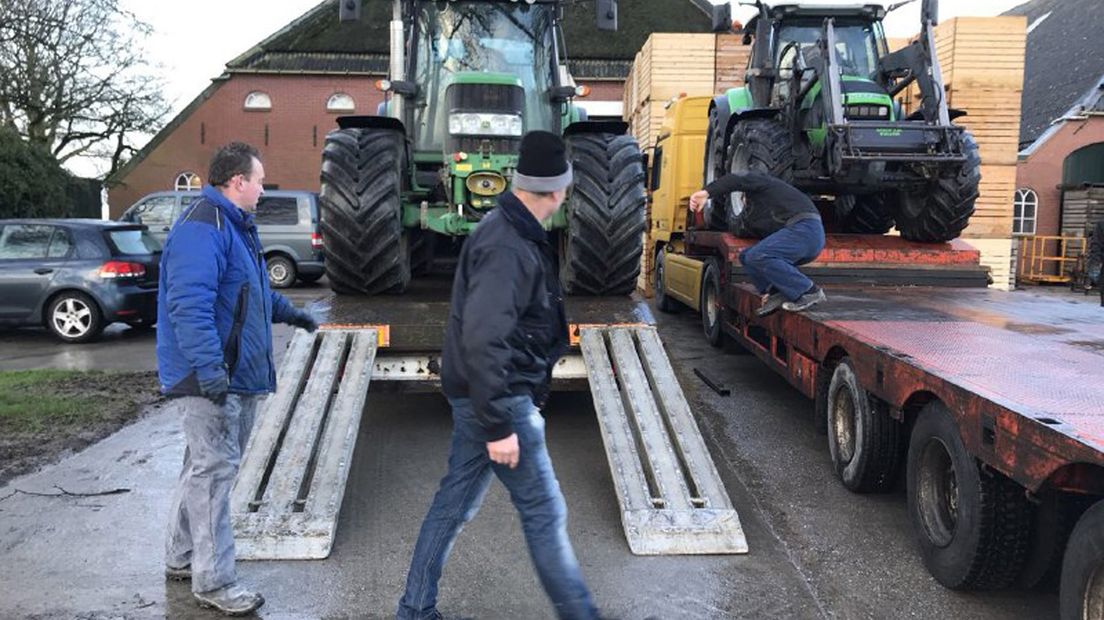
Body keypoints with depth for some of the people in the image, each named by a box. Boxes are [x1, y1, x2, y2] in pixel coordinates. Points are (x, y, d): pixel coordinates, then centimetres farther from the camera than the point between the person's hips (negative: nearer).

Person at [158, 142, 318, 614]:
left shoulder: (235, 225, 18)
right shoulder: (201, 229, -17)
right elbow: (189, 304, -28)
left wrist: (289, 313, 43)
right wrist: (208, 367, -34)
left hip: (237, 375, 11)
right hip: (209, 378, -11)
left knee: (206, 467, 18)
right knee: (214, 470, -6)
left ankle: (182, 558, 32)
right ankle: (213, 582, 2)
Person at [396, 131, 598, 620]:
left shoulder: (512, 232, 8)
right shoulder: (507, 248, -23)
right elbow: (482, 341, -28)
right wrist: (498, 426, -26)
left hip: (480, 397, 10)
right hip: (496, 398, -10)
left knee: (454, 503, 16)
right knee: (545, 513, 3)